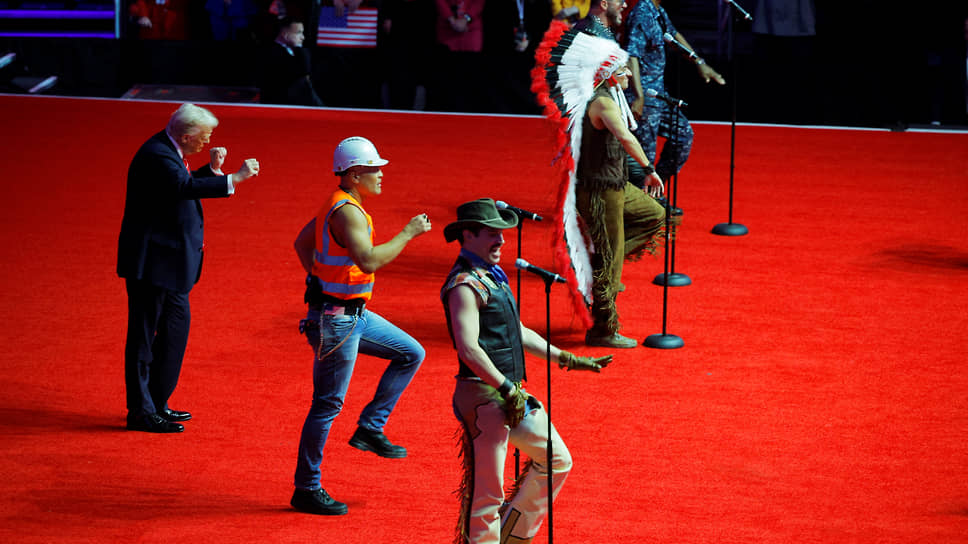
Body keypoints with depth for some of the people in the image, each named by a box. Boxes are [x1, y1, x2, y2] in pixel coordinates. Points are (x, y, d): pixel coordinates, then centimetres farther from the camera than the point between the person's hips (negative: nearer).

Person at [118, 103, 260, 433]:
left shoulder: (171, 151, 9)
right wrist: (233, 179, -38)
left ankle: (157, 403, 27)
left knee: (177, 325, 17)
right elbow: (184, 188, -37)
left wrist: (213, 169, 7)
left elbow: (183, 188, 21)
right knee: (144, 335, -2)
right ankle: (141, 412, 5)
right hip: (152, 262, -11)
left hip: (169, 261, 11)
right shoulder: (156, 155, -22)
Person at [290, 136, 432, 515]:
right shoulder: (347, 212, -21)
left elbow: (302, 243, 23)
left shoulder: (338, 206, 11)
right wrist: (408, 233, -24)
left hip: (354, 314, 10)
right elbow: (369, 261, -34)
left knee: (411, 353, 14)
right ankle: (306, 490, 6)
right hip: (336, 320, -10)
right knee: (327, 404, -3)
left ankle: (370, 428, 14)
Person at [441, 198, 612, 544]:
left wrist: (567, 359, 23)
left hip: (511, 395, 10)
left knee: (557, 461, 19)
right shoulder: (464, 285, -15)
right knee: (486, 491, -6)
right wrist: (508, 390, -23)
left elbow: (519, 334, 25)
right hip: (483, 396, -10)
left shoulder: (492, 278, 17)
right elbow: (468, 349, -24)